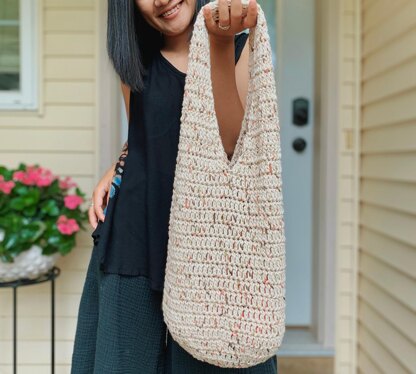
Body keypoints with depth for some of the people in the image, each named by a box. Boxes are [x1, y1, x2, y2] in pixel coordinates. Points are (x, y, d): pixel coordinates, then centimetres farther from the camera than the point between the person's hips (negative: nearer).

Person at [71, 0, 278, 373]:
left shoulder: (240, 45, -1)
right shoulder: (137, 61, 8)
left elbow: (234, 143, -17)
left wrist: (221, 45, -25)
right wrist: (115, 171, 2)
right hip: (140, 235, 3)